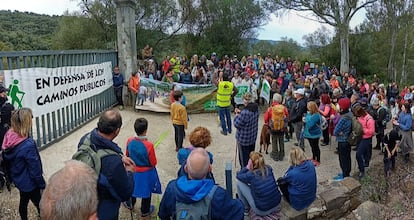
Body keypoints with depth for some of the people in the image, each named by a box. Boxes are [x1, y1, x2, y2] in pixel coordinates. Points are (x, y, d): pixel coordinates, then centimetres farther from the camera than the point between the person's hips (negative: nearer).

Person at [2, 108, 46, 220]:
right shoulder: (28, 145, -32)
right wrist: (42, 185, -11)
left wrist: (12, 176, 19)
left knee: (23, 201, 27)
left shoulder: (9, 137, -9)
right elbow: (35, 169, -24)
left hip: (19, 180, 8)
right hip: (30, 183, -8)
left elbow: (6, 160, 5)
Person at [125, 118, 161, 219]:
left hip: (133, 170, 4)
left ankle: (130, 204, 52)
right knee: (146, 191, 18)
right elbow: (153, 163, -21)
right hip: (146, 173, -4)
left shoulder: (129, 141, -17)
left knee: (132, 187, 29)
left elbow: (127, 155, 1)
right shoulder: (149, 145, -32)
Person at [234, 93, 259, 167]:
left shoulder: (245, 112, -33)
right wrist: (240, 112, 4)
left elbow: (237, 124, -22)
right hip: (253, 136, 8)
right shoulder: (256, 108, -6)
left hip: (244, 139, -8)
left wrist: (237, 115, -6)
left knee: (244, 157, 11)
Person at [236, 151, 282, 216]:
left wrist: (247, 167, -7)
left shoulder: (251, 175, -17)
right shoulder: (269, 168, -3)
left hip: (262, 211, -5)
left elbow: (238, 176, 5)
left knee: (239, 182, 4)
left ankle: (245, 208, 19)